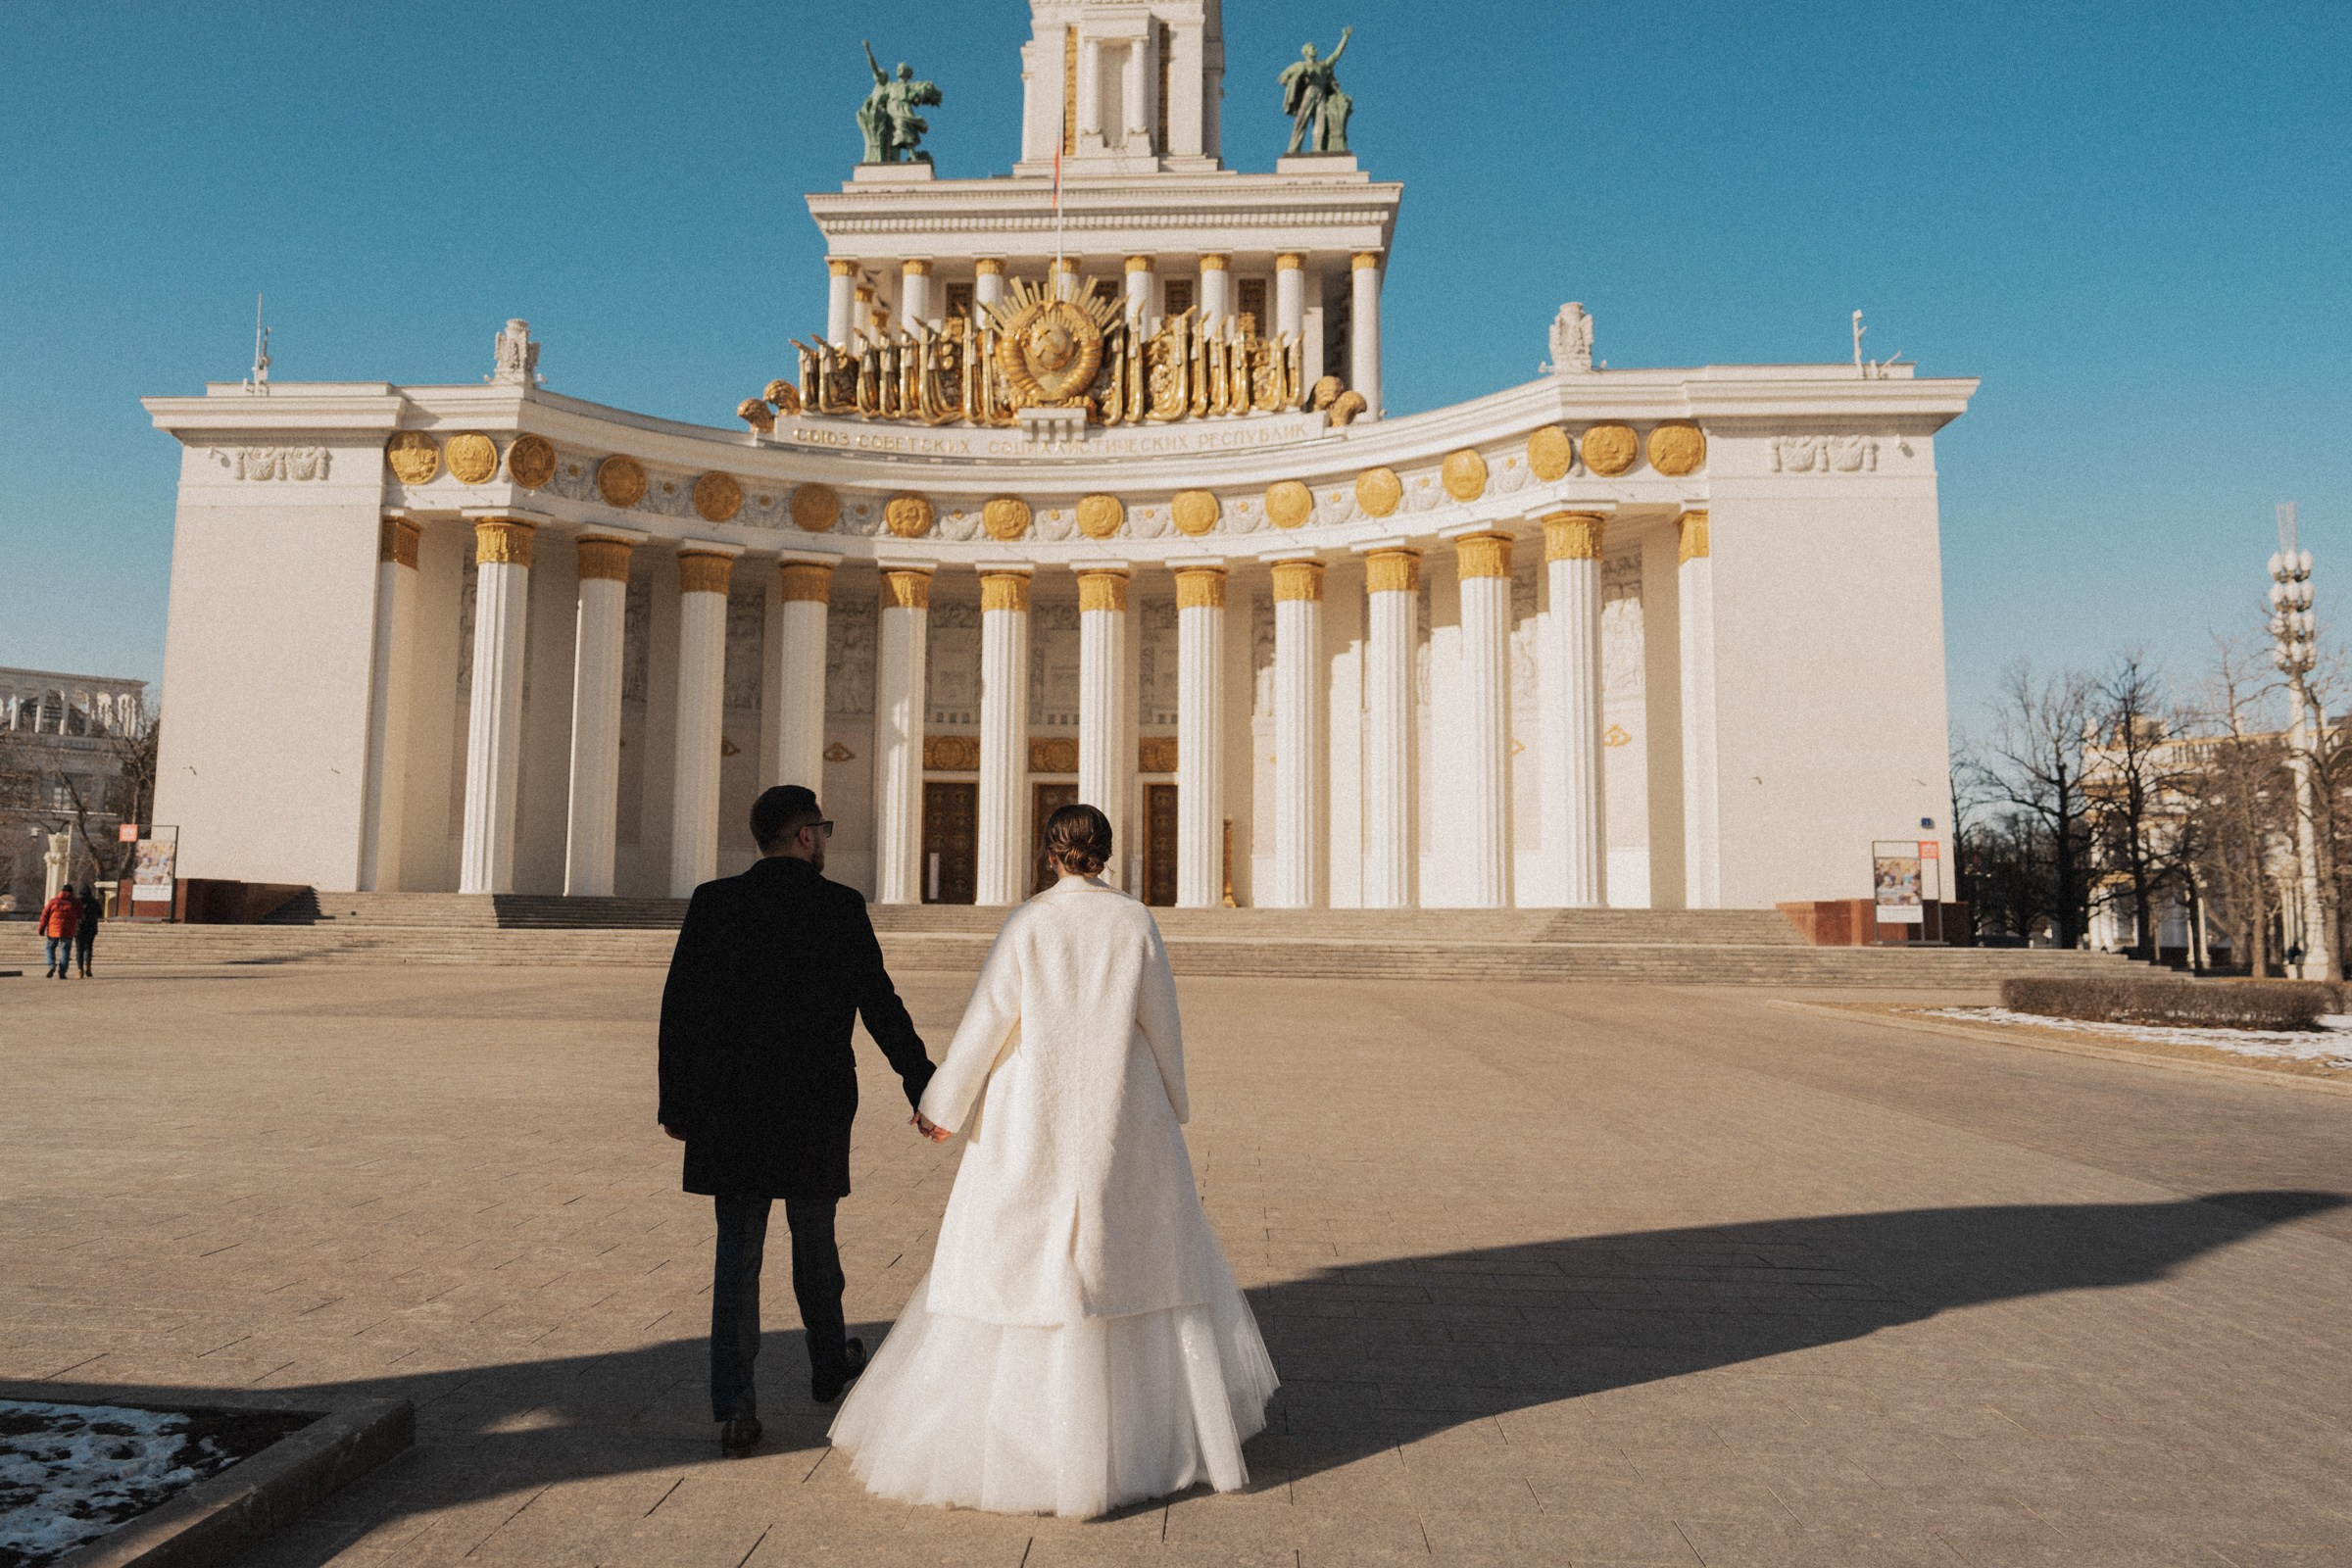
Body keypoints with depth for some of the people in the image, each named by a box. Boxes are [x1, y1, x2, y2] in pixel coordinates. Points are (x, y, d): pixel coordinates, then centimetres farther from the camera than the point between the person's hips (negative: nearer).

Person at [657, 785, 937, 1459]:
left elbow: (680, 1009, -2)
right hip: (816, 1108, -1)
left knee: (737, 1255, 5)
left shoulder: (714, 903, -2)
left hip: (730, 1108, 1)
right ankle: (828, 1365, 38)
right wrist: (924, 1088, 0)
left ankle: (735, 1409, 2)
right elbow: (881, 1007, -7)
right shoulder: (841, 907, -7)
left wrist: (676, 1103, 6)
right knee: (814, 1239, 18)